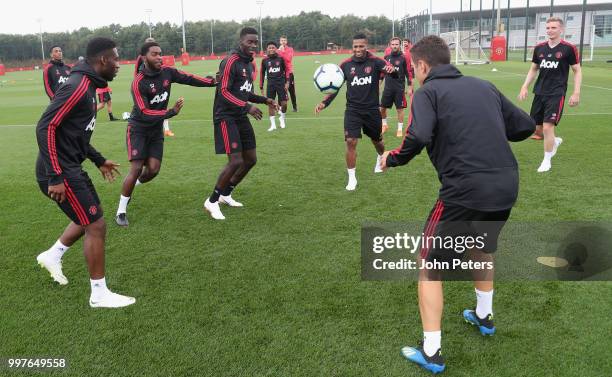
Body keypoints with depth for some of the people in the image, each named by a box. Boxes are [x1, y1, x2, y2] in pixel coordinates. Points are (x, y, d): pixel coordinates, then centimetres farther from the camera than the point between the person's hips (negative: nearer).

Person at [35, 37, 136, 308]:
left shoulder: (87, 86, 12)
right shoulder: (77, 87, -20)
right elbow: (46, 127, -25)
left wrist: (98, 160, 25)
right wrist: (55, 178, -26)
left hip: (71, 168, 10)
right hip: (61, 173, -10)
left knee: (90, 218, 23)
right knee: (96, 226, -4)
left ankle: (52, 256, 37)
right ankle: (99, 295, 8)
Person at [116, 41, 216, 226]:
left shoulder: (167, 72, -6)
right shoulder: (138, 83, -22)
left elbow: (189, 79, 3)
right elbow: (145, 113, -26)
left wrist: (214, 81, 0)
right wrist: (171, 112, -30)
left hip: (156, 130, 6)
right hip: (138, 129, -5)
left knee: (153, 169, 0)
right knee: (136, 168, -13)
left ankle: (130, 187, 32)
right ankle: (121, 211, 0)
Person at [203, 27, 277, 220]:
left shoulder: (249, 63, 13)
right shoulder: (231, 61, -15)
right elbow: (223, 92, -21)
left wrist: (265, 100, 9)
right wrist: (247, 107, -27)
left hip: (241, 117, 9)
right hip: (226, 117, -9)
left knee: (251, 159, 11)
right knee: (236, 161, -15)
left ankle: (226, 194, 28)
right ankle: (212, 202, 1)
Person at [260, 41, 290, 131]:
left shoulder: (280, 58, -1)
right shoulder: (264, 60, 2)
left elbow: (286, 70, 6)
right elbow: (262, 73, 9)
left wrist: (287, 82, -3)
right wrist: (261, 87, 8)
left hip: (281, 83, -1)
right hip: (270, 84, 1)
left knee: (284, 103, -4)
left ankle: (282, 118, 26)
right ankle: (273, 124, 11)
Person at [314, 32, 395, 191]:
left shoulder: (375, 62, -10)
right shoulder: (346, 64, -3)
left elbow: (395, 75, -24)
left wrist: (392, 70, -50)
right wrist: (324, 103, -11)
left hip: (372, 110, 0)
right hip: (353, 110, 0)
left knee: (377, 141, 18)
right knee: (351, 142, -13)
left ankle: (380, 159, 53)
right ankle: (352, 178, 1)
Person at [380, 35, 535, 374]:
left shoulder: (428, 91, -2)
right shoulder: (484, 86, 15)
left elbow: (418, 137, -20)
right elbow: (525, 125, 16)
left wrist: (393, 158, -2)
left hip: (465, 193, -6)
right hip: (507, 188, 7)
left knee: (429, 267, 11)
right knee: (484, 247, 34)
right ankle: (483, 316, 52)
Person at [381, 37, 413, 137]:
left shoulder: (404, 58, -6)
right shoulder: (386, 57, 5)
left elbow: (409, 73, -4)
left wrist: (410, 88, -5)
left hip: (399, 89, -4)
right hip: (388, 88, 4)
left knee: (400, 109, 1)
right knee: (382, 108, 7)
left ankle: (400, 129, 13)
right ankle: (385, 125, 30)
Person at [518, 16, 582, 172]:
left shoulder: (569, 48, -5)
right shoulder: (539, 48, 7)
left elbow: (577, 71, 0)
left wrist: (576, 93, -8)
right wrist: (525, 87, 6)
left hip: (556, 95, -5)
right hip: (539, 93, 5)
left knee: (547, 127, -13)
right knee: (536, 131, 7)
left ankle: (547, 161, 6)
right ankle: (554, 141, 39)